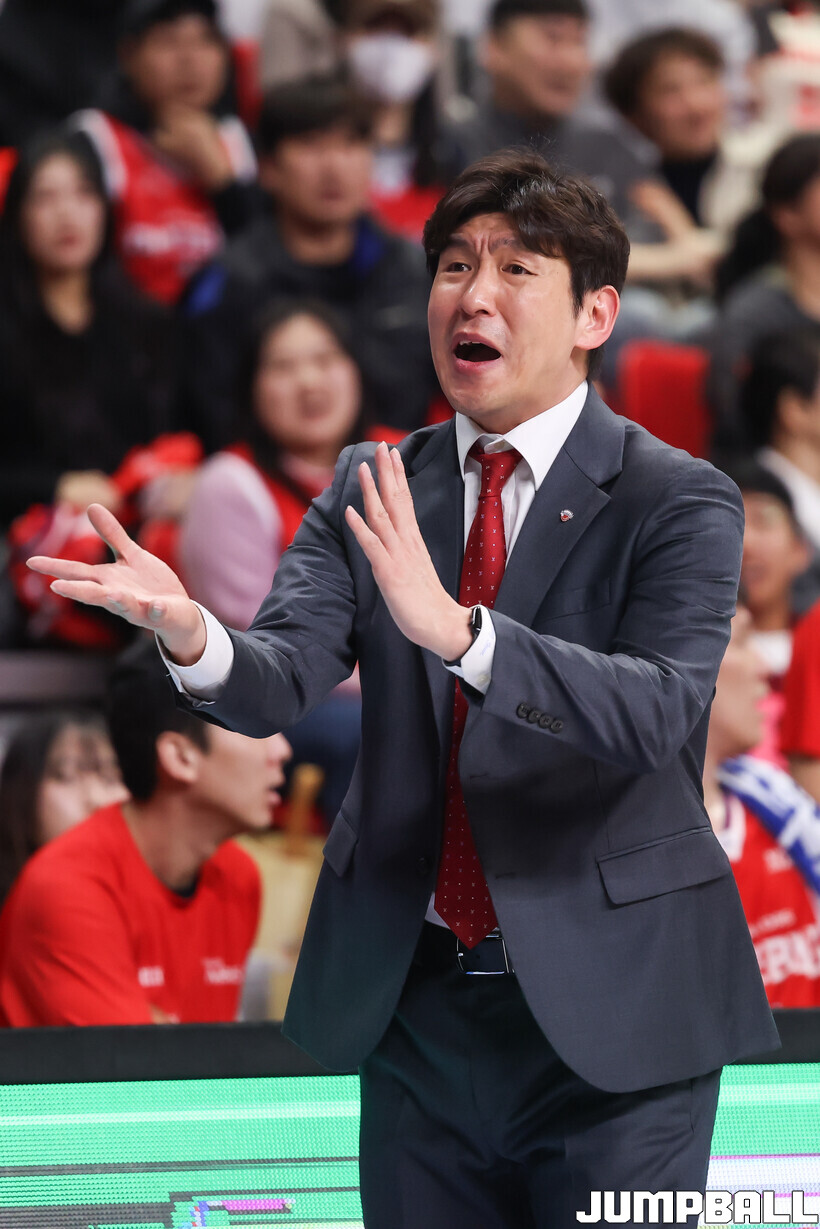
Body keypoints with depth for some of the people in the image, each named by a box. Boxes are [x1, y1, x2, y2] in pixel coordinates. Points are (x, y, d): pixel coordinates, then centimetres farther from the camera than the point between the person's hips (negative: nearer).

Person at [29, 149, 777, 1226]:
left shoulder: (680, 503, -7)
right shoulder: (369, 492, 6)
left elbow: (660, 710, -24)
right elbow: (279, 680, -7)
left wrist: (452, 627, -38)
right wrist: (192, 635, -32)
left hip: (606, 1012, -4)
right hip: (414, 1007, 4)